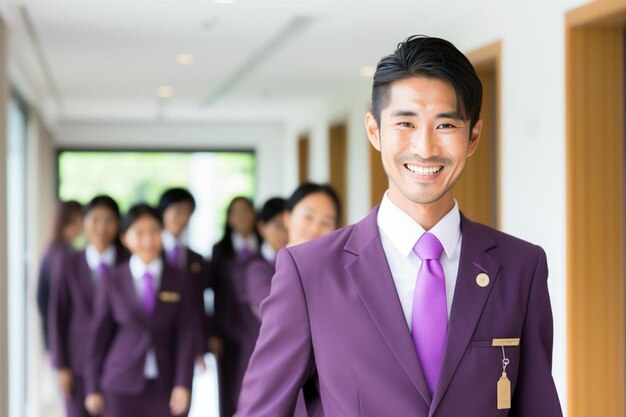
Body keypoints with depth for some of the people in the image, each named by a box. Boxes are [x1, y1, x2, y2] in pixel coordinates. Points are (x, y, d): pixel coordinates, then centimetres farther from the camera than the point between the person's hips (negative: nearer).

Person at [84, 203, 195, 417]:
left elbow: (185, 335, 1)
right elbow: (98, 336, 4)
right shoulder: (114, 281, 1)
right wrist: (93, 389, 4)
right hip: (122, 385, -1)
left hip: (163, 385, 1)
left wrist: (183, 385, -7)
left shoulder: (178, 280, 3)